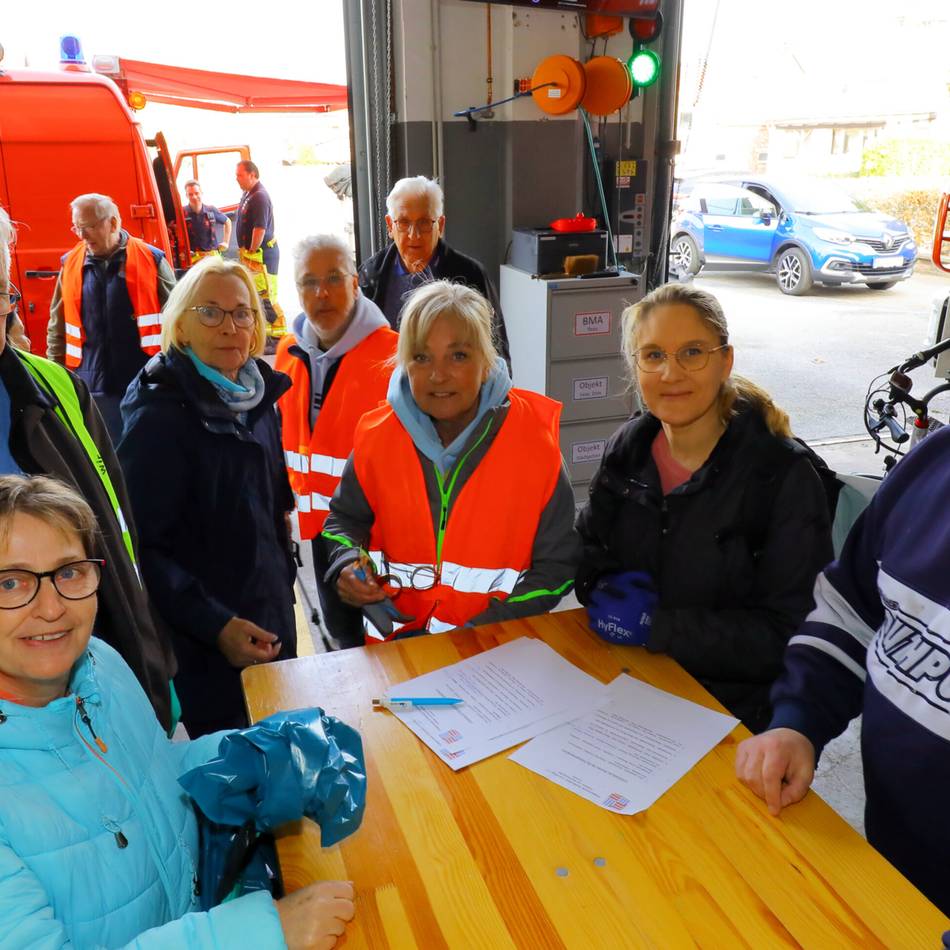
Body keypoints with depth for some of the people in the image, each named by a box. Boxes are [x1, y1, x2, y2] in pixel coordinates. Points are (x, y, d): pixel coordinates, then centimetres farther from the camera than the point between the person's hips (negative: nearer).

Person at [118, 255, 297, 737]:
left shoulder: (259, 395, 4)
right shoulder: (158, 416, -17)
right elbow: (143, 547, -19)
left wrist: (284, 584, 12)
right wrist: (214, 625, -22)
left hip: (273, 619, 7)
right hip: (205, 643, -6)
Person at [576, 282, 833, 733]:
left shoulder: (785, 475, -14)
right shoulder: (629, 447, 1)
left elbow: (788, 634, -15)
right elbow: (588, 556, 11)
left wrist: (656, 626, -22)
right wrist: (607, 591, -12)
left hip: (731, 708, -4)